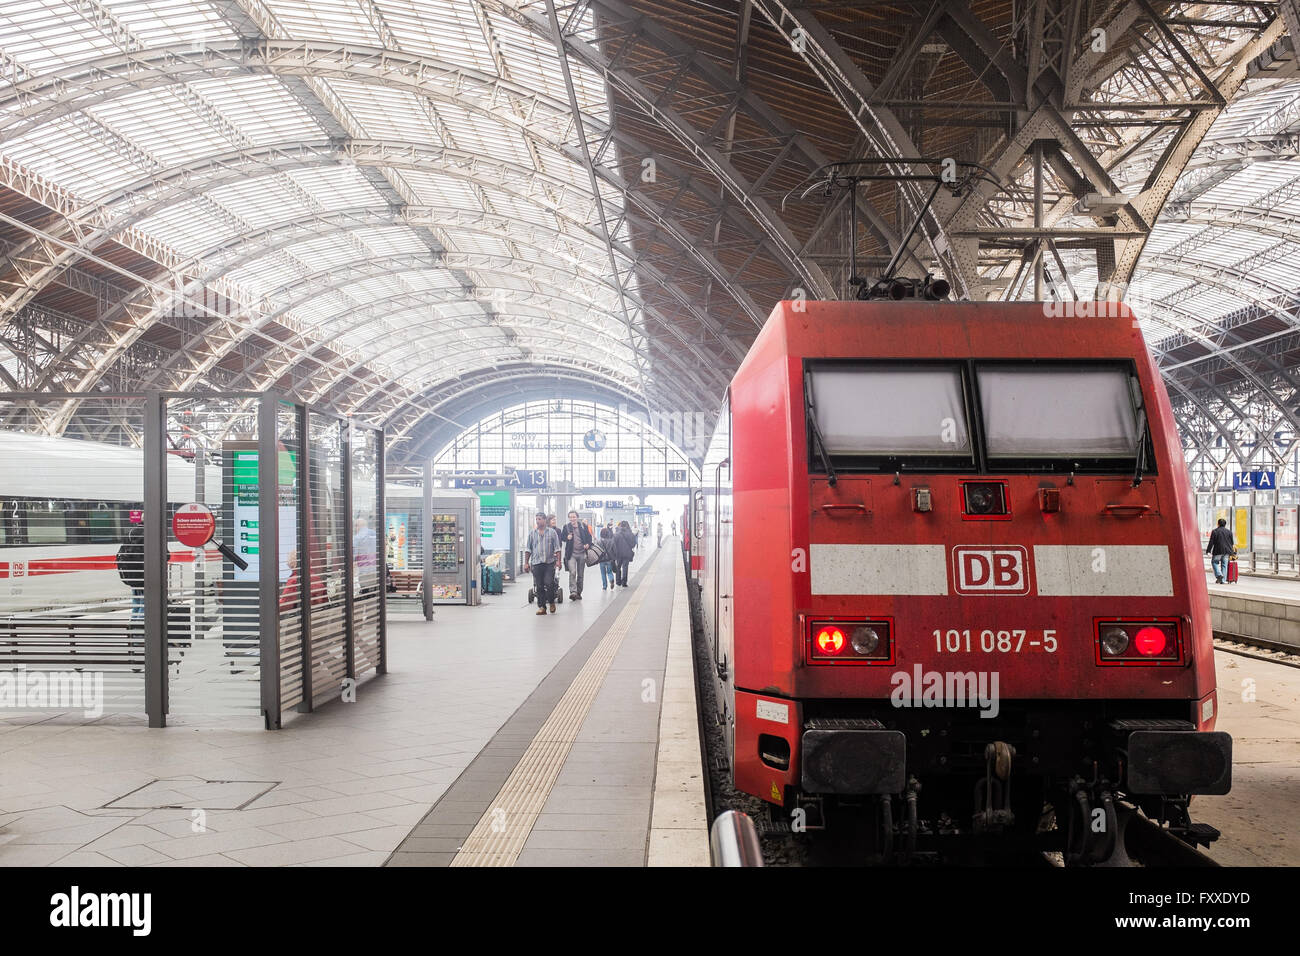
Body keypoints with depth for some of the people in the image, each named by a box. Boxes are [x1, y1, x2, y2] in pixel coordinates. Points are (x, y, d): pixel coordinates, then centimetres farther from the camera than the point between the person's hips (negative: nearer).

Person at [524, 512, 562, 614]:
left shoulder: (552, 532, 5)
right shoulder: (532, 533, 10)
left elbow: (557, 548, 4)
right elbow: (528, 549, 13)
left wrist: (558, 561, -5)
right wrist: (526, 563, 7)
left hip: (550, 563, -2)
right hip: (536, 563, 2)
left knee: (549, 584, -11)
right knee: (539, 586, 1)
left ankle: (552, 602, 12)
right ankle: (541, 607, 7)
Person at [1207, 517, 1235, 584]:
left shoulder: (1214, 531, -2)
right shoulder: (1229, 532, 10)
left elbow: (1211, 542, -4)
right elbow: (1231, 543, 14)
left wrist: (1208, 551, -1)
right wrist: (1231, 552, 21)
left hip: (1218, 551, -4)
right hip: (1227, 551, 4)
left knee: (1214, 562, 11)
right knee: (1224, 565, 7)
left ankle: (1219, 574, -10)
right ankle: (1222, 580, 4)